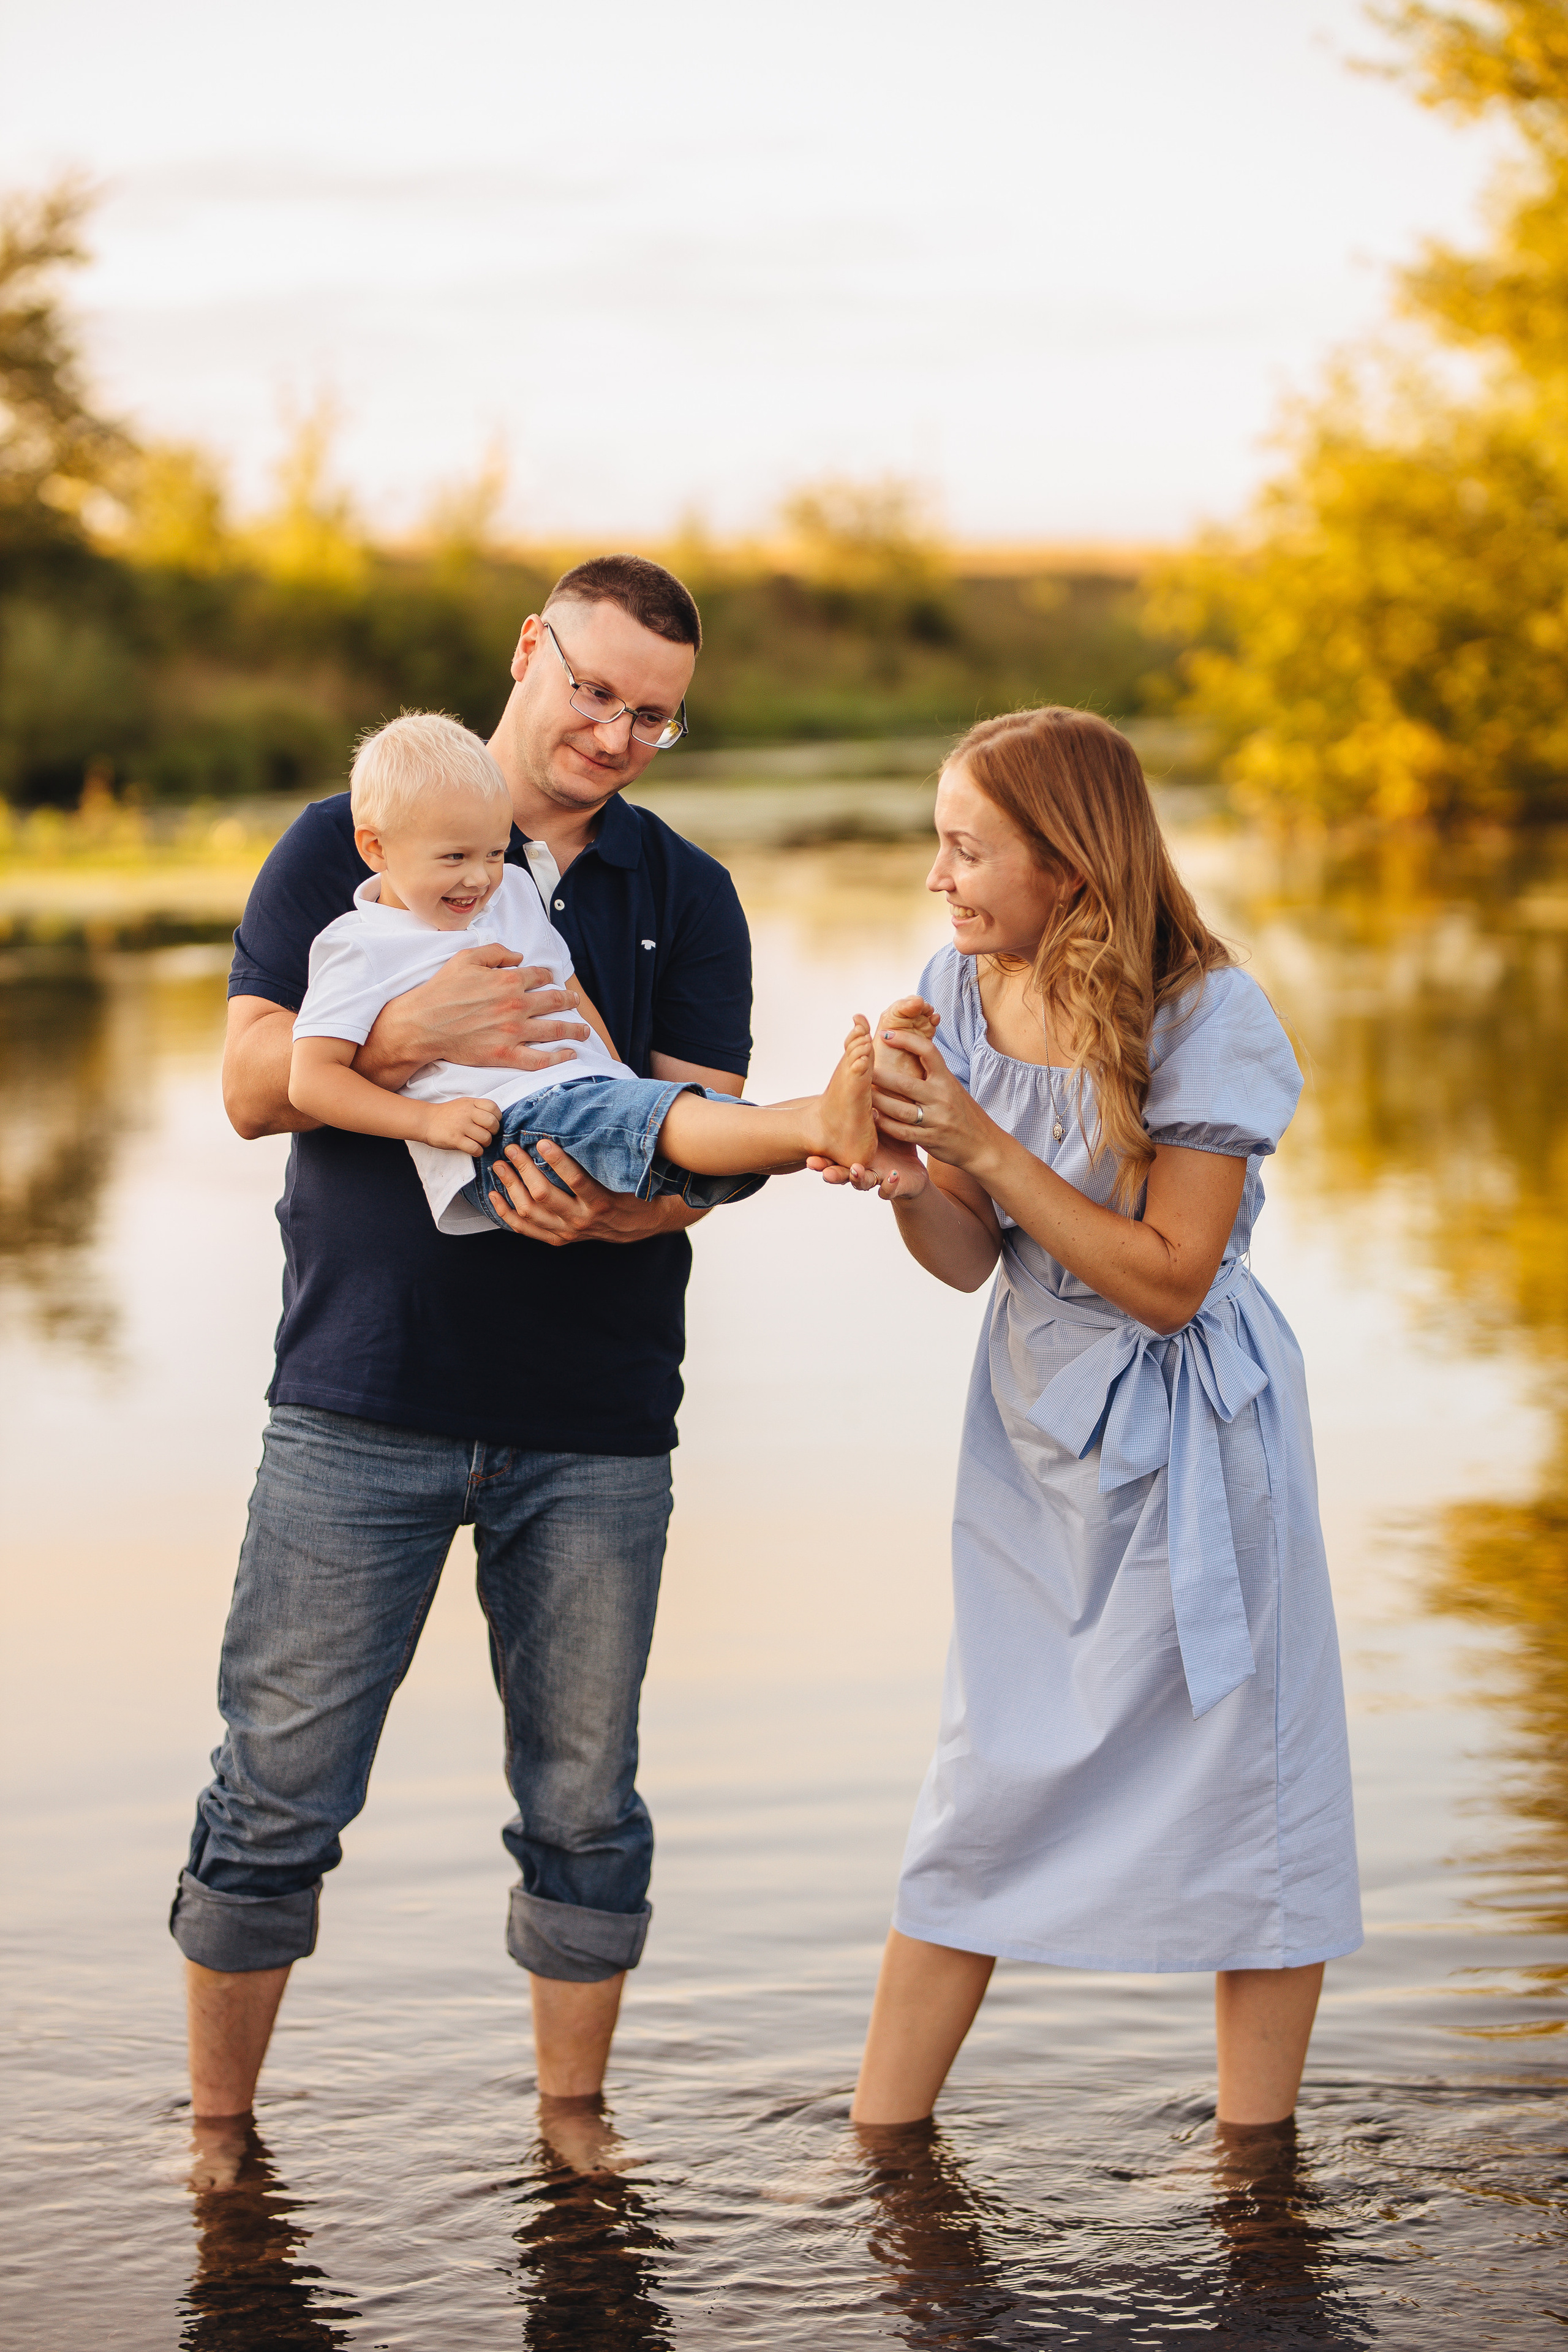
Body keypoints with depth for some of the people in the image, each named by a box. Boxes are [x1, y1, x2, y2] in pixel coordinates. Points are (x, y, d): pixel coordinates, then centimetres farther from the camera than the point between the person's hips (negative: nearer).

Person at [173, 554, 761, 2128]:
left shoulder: (686, 897, 10)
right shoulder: (344, 844, 5)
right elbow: (253, 1084, -3)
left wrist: (607, 1209, -21)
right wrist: (407, 1037, -21)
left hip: (594, 1424, 2)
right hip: (362, 1405, -2)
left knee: (584, 1805, 7)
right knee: (279, 1792, 1)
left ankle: (572, 2132, 22)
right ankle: (217, 2132, 15)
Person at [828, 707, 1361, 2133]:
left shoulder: (1204, 1018, -19)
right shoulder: (962, 989, -3)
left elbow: (1168, 1280, -20)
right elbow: (971, 1257, 0)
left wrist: (980, 1142, -25)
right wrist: (902, 1173, -22)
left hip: (1192, 1431, -4)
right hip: (1036, 1419, 5)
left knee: (1243, 1769, 3)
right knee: (988, 1777, 6)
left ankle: (1258, 2151, 17)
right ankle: (882, 2140, 13)